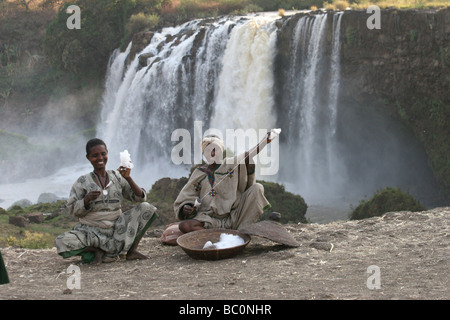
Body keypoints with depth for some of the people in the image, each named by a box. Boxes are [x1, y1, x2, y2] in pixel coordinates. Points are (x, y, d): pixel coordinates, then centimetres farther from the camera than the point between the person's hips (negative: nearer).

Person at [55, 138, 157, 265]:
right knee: (62, 242, -31)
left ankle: (131, 250, -9)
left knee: (147, 208, -14)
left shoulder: (117, 177, 6)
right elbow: (74, 211, -2)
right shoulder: (82, 182, 0)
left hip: (116, 230, 2)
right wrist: (87, 200, -21)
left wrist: (128, 178, -14)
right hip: (90, 231, -2)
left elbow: (140, 197, 0)